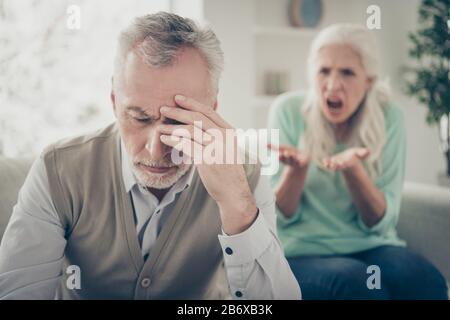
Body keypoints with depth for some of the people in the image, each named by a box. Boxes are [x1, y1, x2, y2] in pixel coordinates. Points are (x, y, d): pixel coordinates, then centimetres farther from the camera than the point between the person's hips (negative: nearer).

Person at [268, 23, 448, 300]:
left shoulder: (389, 118, -4)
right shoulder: (289, 110, -8)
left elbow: (380, 223, -7)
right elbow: (281, 216, -5)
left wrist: (352, 169, -25)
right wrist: (297, 167, -26)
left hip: (370, 245, 3)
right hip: (302, 251, -2)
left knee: (424, 280, -29)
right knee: (355, 281, -34)